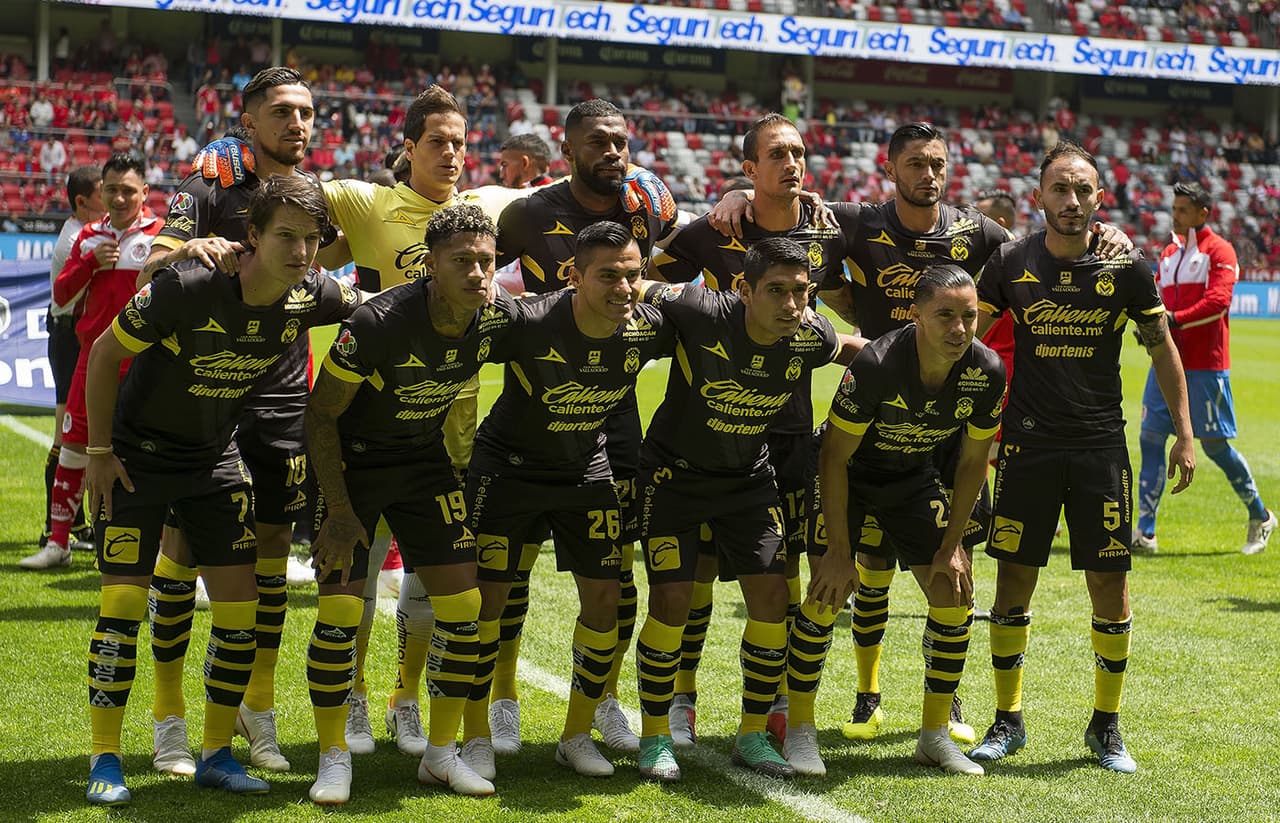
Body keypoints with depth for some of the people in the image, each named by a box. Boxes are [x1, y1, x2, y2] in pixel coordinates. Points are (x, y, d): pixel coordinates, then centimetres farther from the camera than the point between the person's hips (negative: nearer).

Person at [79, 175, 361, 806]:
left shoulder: (310, 297, -14)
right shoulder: (188, 289, -27)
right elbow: (104, 353, -14)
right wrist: (99, 452, -11)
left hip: (216, 459, 5)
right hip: (138, 454, -4)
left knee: (240, 605, 0)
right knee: (124, 601, -7)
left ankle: (217, 754, 15)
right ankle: (105, 760, 5)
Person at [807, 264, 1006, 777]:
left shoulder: (986, 372, -20)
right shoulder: (876, 364, -33)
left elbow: (972, 462, -4)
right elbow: (834, 455, -23)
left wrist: (951, 547, -4)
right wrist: (840, 551, -21)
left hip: (916, 479, 4)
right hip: (852, 475, -4)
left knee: (955, 597, -1)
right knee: (827, 592, -16)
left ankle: (935, 735, 12)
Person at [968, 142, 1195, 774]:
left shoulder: (1125, 267, -2)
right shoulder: (1012, 264, -1)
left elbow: (1162, 347, 8)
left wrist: (1184, 433, 4)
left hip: (1101, 446, 0)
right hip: (1026, 447, 0)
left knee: (1110, 590, 0)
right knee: (1012, 585, 2)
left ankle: (1105, 727, 16)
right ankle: (1008, 721, 18)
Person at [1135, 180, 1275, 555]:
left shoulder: (1219, 250, -5)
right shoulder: (1170, 252, 16)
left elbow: (1218, 301, -17)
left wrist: (1175, 320, -25)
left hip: (1204, 364, -7)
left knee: (1214, 445, -1)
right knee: (1150, 438, -2)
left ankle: (1260, 517, 20)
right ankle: (1144, 533, -1)